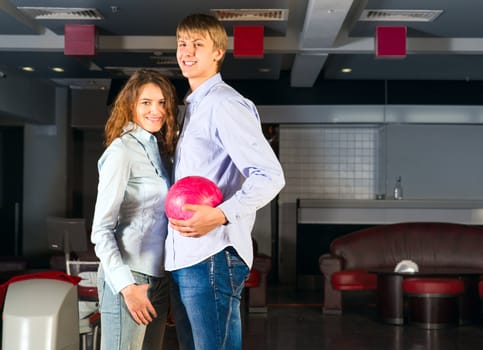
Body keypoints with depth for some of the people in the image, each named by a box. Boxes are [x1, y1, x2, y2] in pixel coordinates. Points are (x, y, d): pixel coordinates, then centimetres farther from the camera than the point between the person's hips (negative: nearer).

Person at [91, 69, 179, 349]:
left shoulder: (157, 149, 13)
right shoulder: (122, 151, -9)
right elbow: (101, 229, -12)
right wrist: (126, 285, -17)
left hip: (159, 278, 8)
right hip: (129, 277, -7)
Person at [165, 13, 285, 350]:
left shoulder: (225, 104, -9)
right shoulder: (193, 107, 20)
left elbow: (270, 176, -18)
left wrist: (220, 215, -27)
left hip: (212, 256, -9)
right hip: (184, 258, 10)